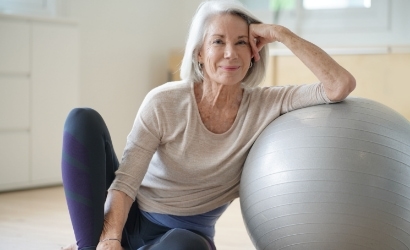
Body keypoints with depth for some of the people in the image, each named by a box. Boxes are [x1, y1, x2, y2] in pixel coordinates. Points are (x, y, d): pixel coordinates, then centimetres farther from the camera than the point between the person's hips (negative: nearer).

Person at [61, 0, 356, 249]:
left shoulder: (266, 105, -11)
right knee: (84, 119, -22)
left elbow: (341, 86, -22)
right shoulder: (164, 102, -15)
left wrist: (281, 34, -23)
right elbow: (126, 180, -17)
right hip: (129, 220, 0)